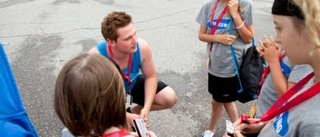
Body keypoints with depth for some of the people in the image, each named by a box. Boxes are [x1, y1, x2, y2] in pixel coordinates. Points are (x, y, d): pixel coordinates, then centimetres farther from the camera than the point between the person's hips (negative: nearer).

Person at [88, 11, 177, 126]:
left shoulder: (142, 47, -29)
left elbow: (150, 77, -12)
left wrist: (146, 108, -23)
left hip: (132, 84, 3)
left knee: (170, 98, -11)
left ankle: (132, 111, 11)